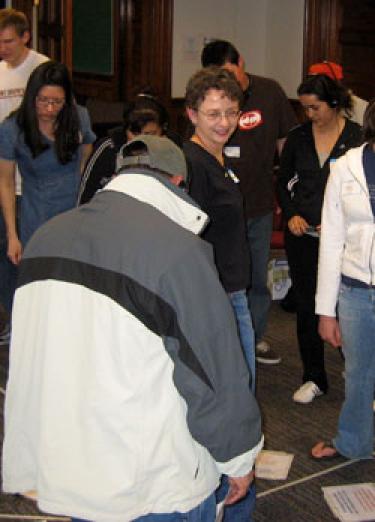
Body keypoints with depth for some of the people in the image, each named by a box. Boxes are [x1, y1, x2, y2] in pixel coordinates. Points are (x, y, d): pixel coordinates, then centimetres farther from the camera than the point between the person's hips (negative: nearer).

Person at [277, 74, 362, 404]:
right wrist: (291, 214, -1)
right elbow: (283, 181, 15)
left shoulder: (357, 137, -5)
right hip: (302, 235, 4)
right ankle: (314, 378, 22)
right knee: (307, 306, 9)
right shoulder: (298, 137, 5)